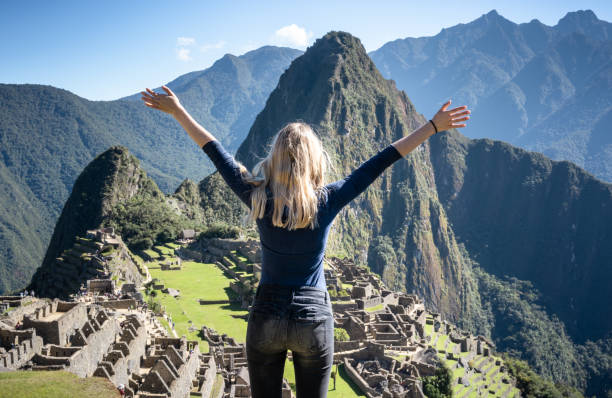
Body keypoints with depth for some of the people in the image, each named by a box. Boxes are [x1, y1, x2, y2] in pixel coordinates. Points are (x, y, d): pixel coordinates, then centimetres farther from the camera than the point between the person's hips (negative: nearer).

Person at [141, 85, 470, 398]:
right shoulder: (328, 201, -13)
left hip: (266, 317, 1)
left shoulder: (258, 199, -10)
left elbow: (216, 152, -2)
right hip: (314, 318, -1)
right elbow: (381, 162, -10)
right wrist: (433, 126, -5)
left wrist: (177, 111, 9)